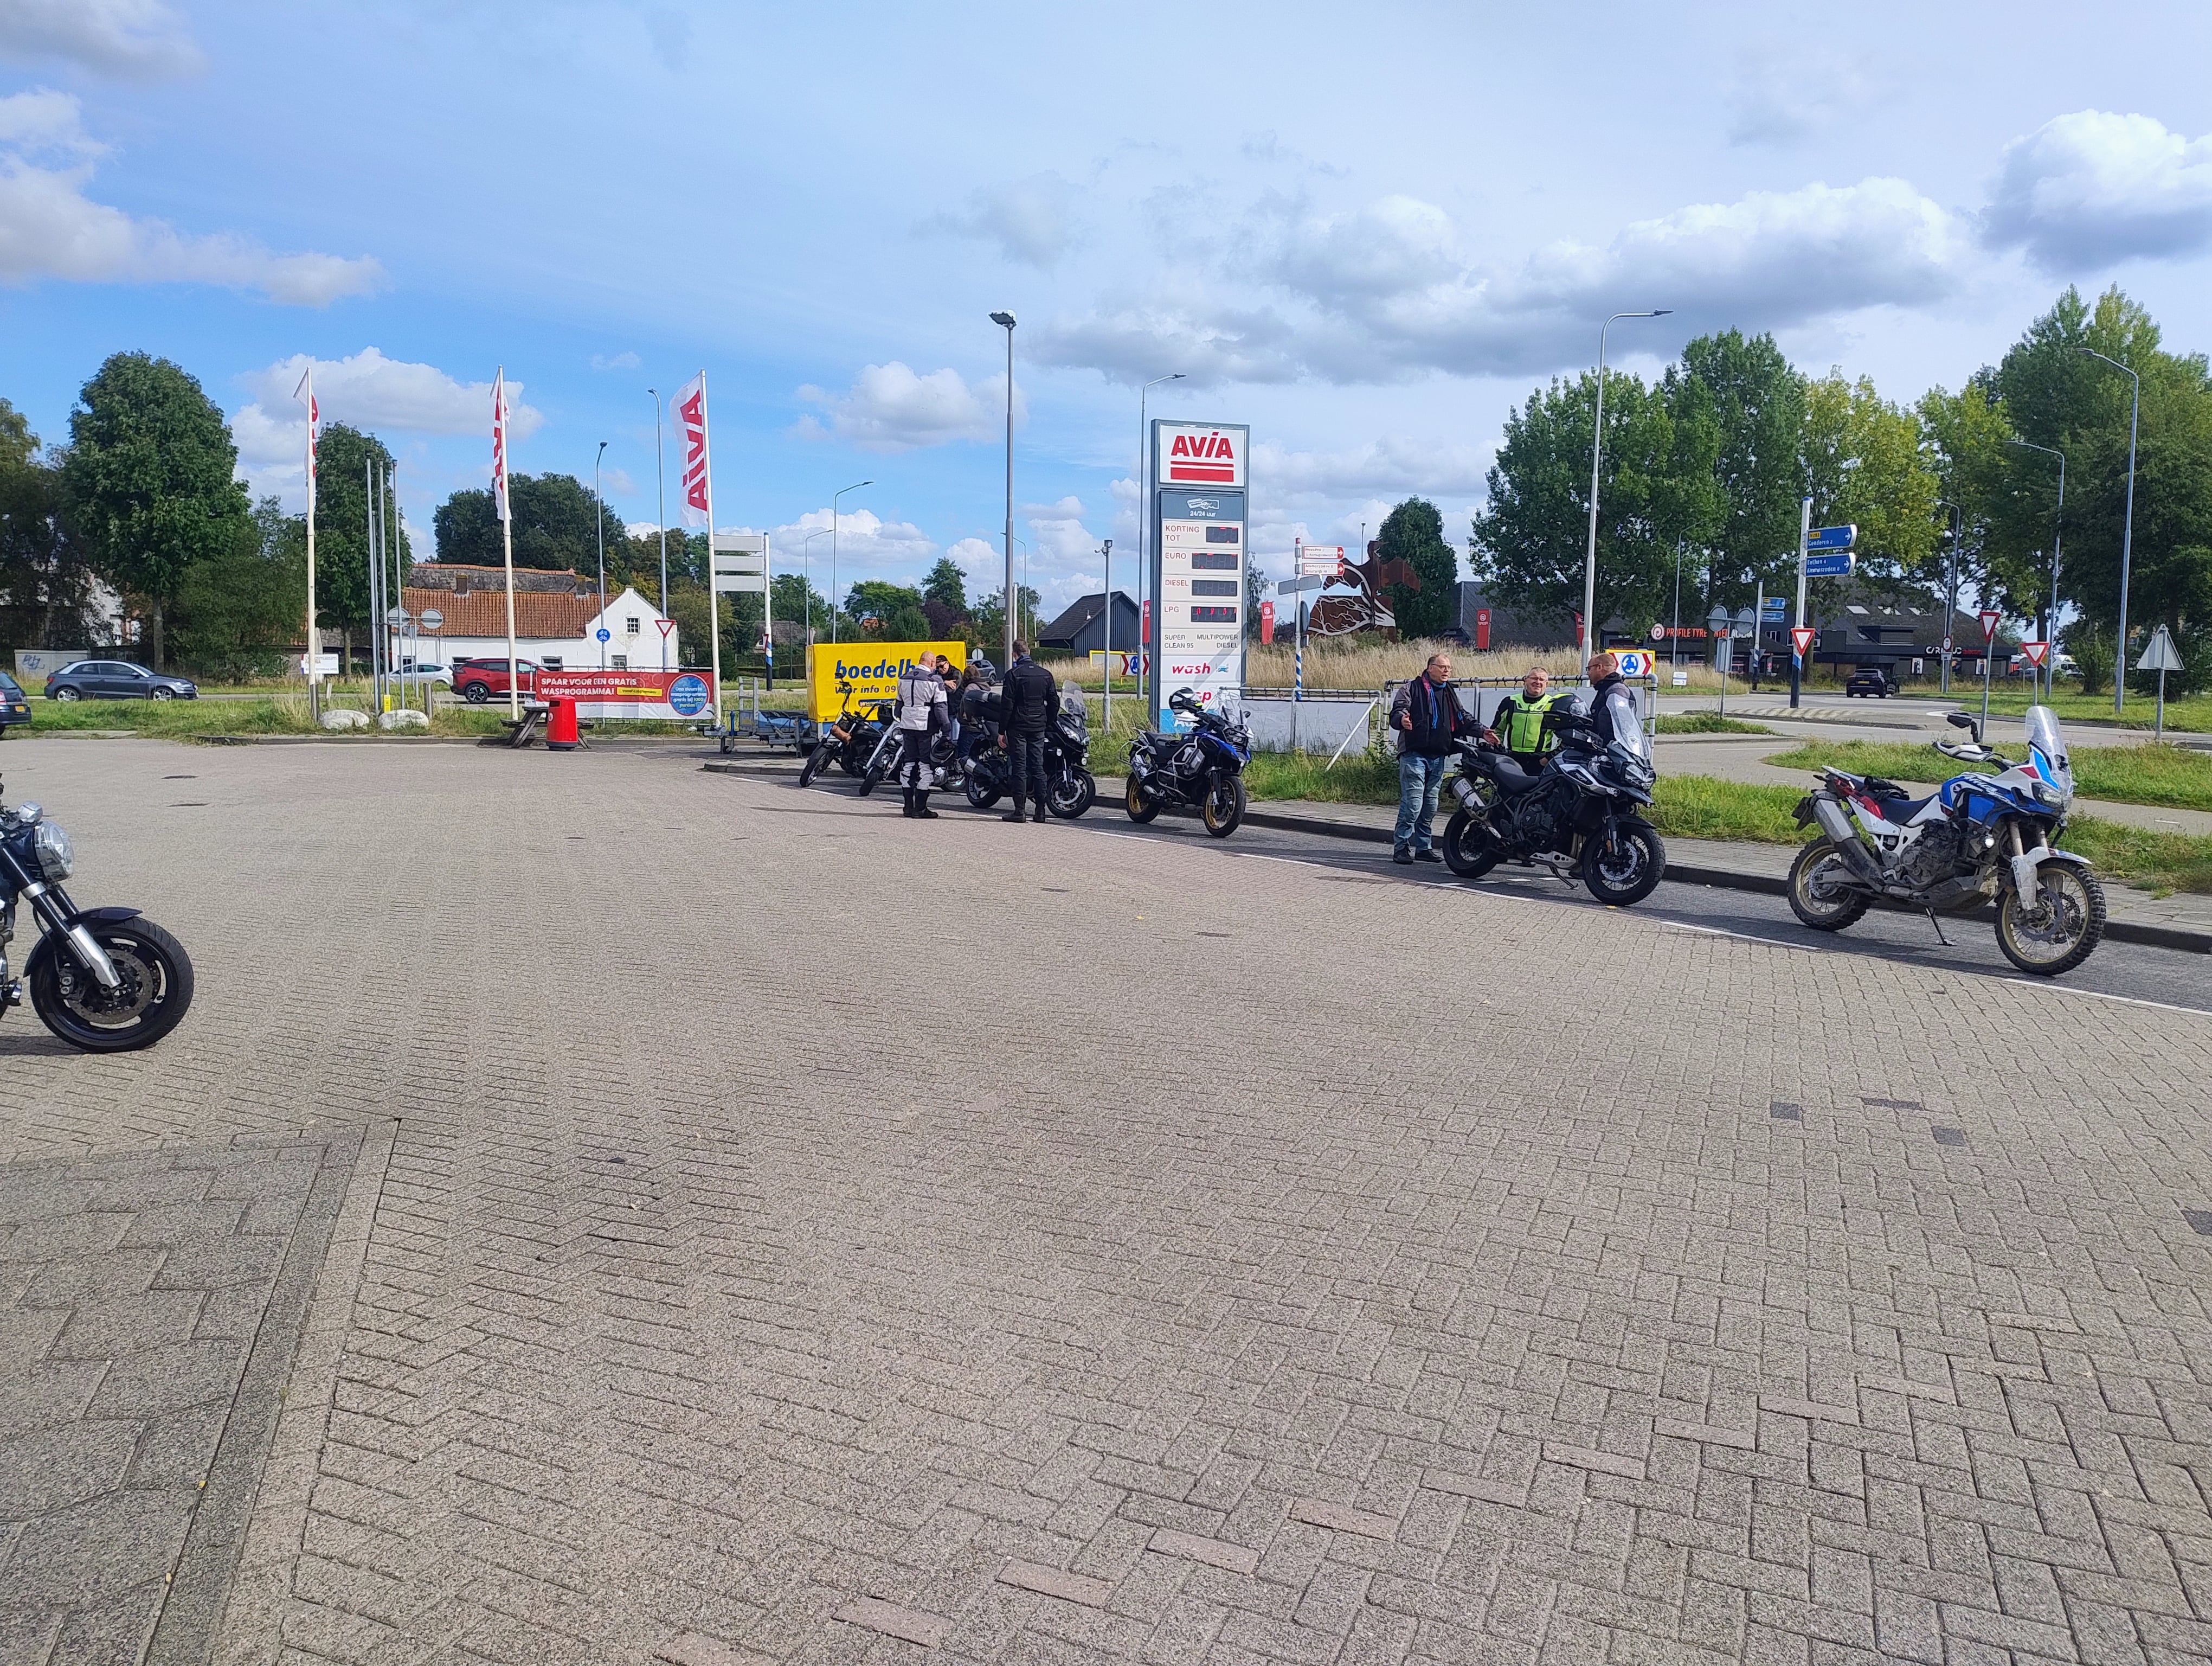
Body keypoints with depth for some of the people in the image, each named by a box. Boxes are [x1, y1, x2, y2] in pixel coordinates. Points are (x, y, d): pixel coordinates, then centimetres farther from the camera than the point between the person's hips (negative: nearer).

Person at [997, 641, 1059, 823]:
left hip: (1018, 727, -4)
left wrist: (1001, 731, -6)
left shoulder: (1013, 674, -8)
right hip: (1038, 728, 5)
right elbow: (1054, 702, 9)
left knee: (1020, 767, -2)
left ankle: (1019, 811, -2)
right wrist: (1048, 724, 18)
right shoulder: (1046, 674, 8)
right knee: (1038, 767, 7)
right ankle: (1040, 810, 6)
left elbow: (1007, 705, -11)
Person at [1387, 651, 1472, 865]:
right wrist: (1401, 719, -36)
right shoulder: (1413, 688, -2)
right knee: (1413, 803, -13)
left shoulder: (1452, 693, 20)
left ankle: (1422, 847, 19)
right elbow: (1397, 711, -13)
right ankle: (1401, 847, -7)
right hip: (1414, 753, -7)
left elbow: (1462, 720, 25)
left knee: (1430, 805, 10)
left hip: (1438, 757, 7)